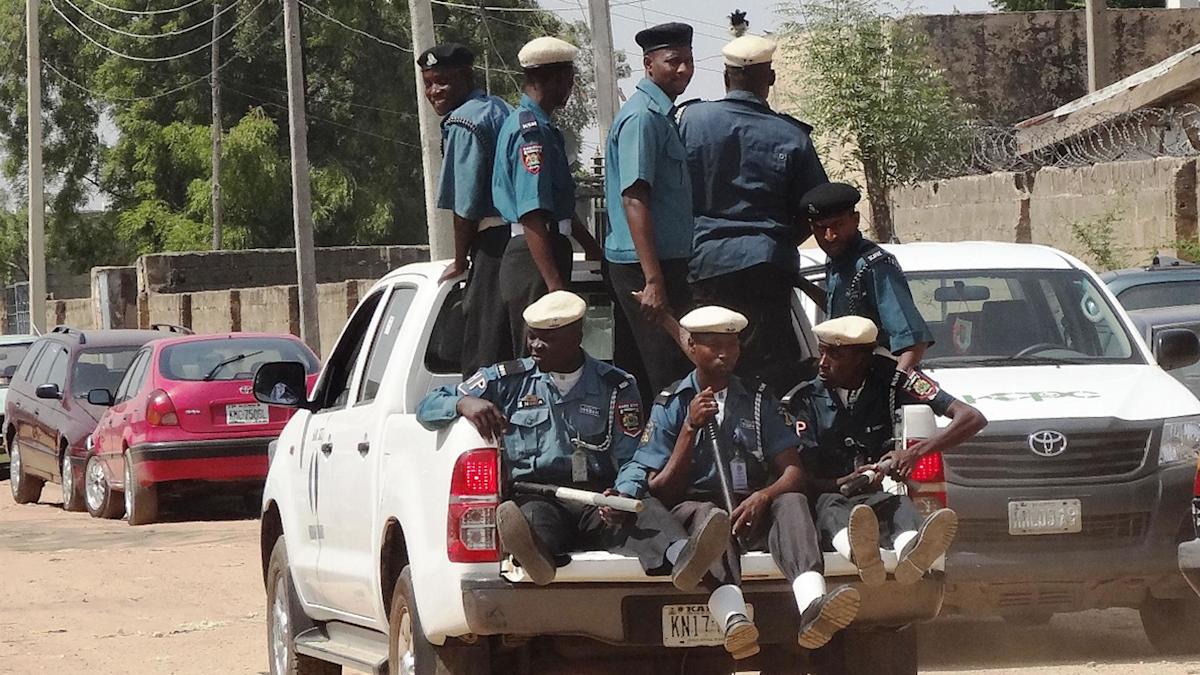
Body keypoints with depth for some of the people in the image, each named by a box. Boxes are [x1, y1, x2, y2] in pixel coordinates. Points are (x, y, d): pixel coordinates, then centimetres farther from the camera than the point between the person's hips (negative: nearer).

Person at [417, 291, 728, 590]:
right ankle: (536, 555, -75)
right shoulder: (508, 380, 19)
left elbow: (630, 460, 9)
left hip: (598, 500, 0)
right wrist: (465, 403, -5)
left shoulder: (615, 386, 18)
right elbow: (428, 408, 19)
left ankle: (679, 558, -68)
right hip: (536, 497, 0)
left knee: (648, 509, -34)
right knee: (533, 513, -39)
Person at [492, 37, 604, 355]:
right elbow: (532, 215, -22)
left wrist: (591, 246, 37)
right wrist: (554, 282, -26)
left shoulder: (538, 126, 19)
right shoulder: (531, 131, -15)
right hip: (536, 261, -10)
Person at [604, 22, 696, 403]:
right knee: (669, 376, -11)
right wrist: (653, 280, -27)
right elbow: (634, 200, -22)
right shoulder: (642, 117, -15)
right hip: (644, 265, -10)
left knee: (637, 375, 12)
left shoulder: (660, 114, 17)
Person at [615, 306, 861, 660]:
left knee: (791, 501, -31)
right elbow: (661, 491, 4)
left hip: (751, 509, 2)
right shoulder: (670, 405, 12)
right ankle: (733, 618, -67)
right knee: (708, 515, -37)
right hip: (690, 508, -2)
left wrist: (763, 497, -16)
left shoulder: (758, 399, 18)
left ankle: (812, 605, -61)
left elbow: (793, 471, 7)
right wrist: (691, 428, -7)